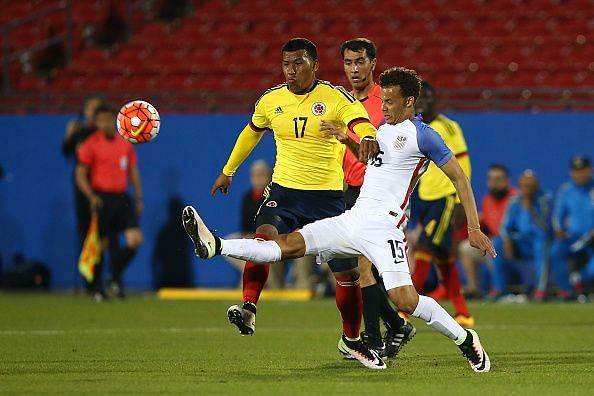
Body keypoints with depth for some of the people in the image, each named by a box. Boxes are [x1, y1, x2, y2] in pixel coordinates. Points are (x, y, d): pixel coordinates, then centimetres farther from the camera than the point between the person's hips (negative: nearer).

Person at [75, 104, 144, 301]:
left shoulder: (125, 144, 11)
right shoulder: (90, 144, -3)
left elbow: (133, 171, 18)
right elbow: (80, 175, -4)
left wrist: (138, 198, 14)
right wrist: (91, 196, -18)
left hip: (122, 197, 4)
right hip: (102, 199, -4)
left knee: (135, 239, -8)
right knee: (103, 243, -1)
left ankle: (116, 278, 12)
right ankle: (97, 288, 13)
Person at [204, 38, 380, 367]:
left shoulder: (336, 97, -9)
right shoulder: (270, 100, 4)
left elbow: (360, 122, -28)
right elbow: (252, 132, 23)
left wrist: (368, 137, -52)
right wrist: (228, 171, 32)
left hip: (328, 196, -2)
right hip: (284, 191, 2)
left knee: (347, 273, 3)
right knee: (264, 238, -30)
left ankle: (352, 340, 22)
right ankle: (248, 308, -38)